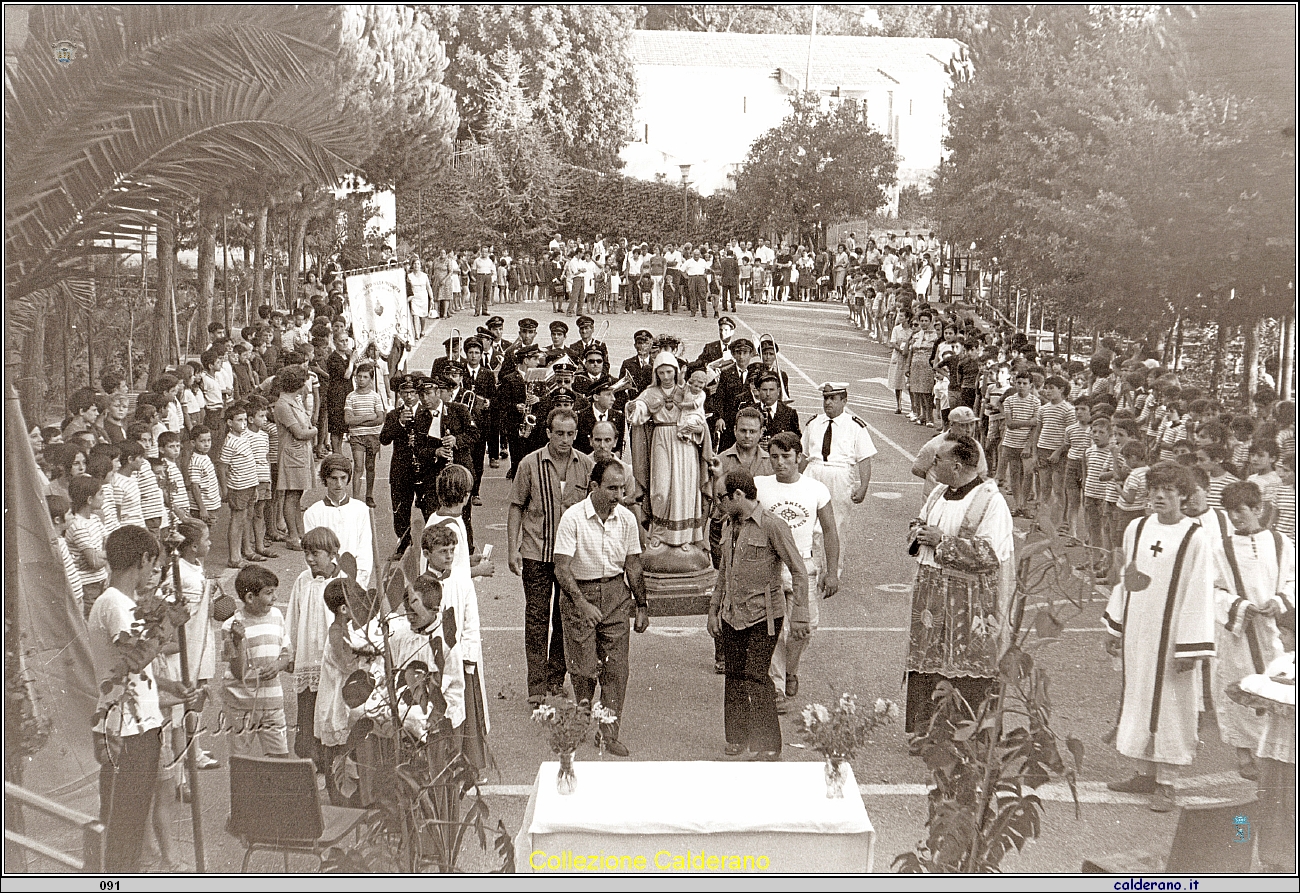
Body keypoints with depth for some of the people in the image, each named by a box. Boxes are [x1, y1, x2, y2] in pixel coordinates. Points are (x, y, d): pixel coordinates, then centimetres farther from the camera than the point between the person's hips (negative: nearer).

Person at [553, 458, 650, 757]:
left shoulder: (627, 519, 0)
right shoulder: (573, 517, -13)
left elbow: (633, 565, 10)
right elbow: (562, 568, -14)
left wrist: (642, 606, 10)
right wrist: (582, 603, -25)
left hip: (616, 592, 3)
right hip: (579, 593, -3)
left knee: (616, 667, -2)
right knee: (583, 666, 1)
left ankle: (610, 733, 7)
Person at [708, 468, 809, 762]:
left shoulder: (773, 526, -13)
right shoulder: (728, 527, 10)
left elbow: (799, 572, -11)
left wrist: (798, 617, -14)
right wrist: (714, 610, 20)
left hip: (763, 615, -7)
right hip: (732, 614, 7)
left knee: (756, 677, -9)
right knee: (735, 677, 9)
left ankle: (768, 746, 0)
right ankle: (737, 739, 21)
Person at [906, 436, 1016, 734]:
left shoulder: (991, 502, -14)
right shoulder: (938, 494, 11)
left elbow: (989, 554, -22)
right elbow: (920, 524, 26)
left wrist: (942, 541, -20)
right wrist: (920, 532, 1)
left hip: (969, 605, -8)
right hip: (930, 595, 8)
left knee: (970, 683, -1)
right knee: (923, 671, 12)